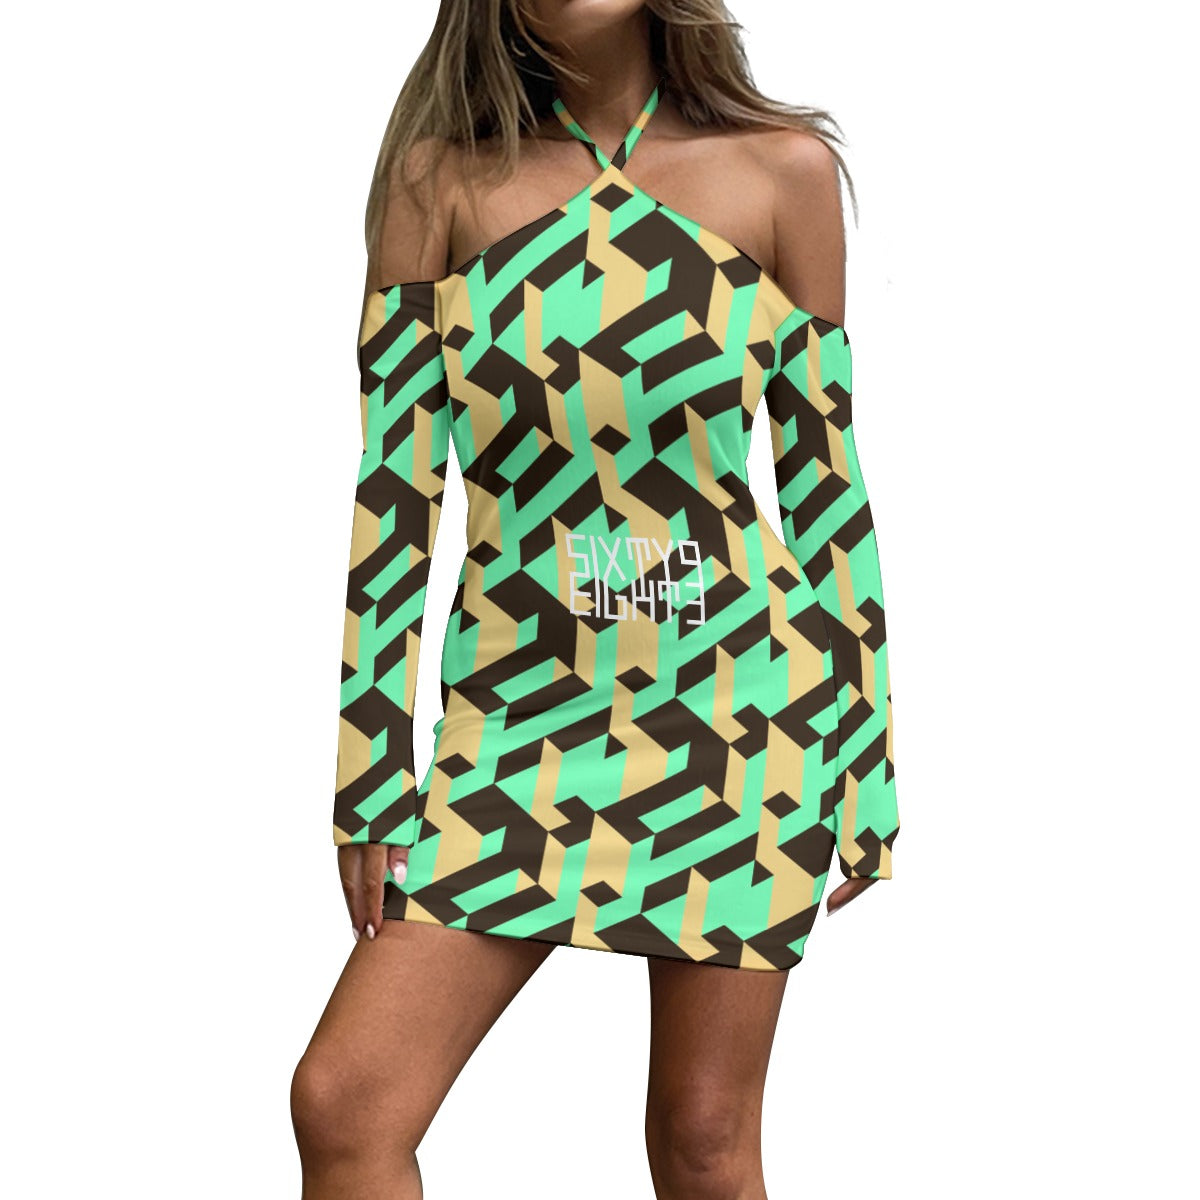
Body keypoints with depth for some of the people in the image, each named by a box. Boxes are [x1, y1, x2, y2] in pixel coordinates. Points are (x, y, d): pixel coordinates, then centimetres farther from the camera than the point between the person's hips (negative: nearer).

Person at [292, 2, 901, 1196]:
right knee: (344, 1103, -10)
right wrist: (370, 776, -2)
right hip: (522, 721, 1)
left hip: (735, 712, 0)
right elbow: (393, 490, 0)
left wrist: (862, 761, 5)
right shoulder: (443, 179, 1)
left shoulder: (782, 168, 1)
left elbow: (826, 482, 4)